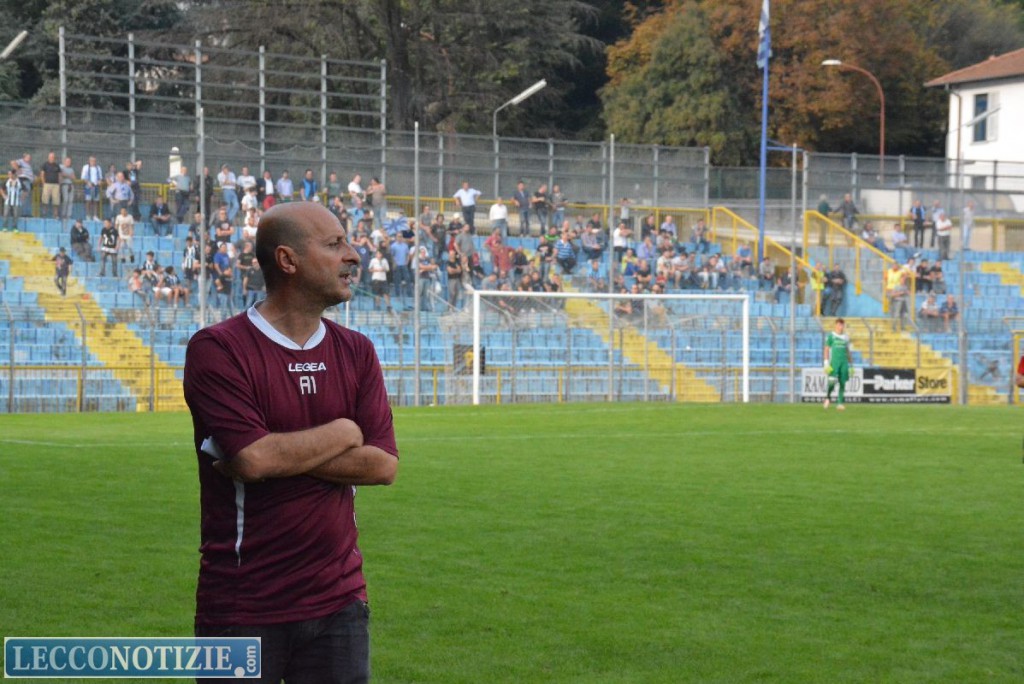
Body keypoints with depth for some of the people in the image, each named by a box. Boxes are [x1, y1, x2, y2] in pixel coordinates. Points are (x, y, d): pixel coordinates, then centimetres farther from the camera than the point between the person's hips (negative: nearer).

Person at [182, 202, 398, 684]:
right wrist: (343, 433, -5)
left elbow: (384, 464, -1)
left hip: (337, 600, 5)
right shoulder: (218, 350, -8)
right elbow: (254, 459, -20)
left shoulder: (356, 352, 9)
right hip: (242, 608, -5)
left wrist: (281, 455, -12)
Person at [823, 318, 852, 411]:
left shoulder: (846, 337, 14)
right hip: (834, 362, -4)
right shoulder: (831, 336, 1)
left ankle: (840, 403, 4)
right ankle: (828, 397, 8)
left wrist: (850, 365, 19)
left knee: (842, 383, -1)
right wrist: (826, 363, -9)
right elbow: (826, 350, 0)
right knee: (832, 381, -17)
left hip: (844, 362, 4)